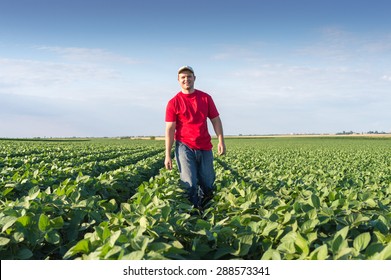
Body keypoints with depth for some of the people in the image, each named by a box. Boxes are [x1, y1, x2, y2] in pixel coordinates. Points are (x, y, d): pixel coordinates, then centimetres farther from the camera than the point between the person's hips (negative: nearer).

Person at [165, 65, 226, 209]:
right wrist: (168, 155, -10)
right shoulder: (173, 103, -2)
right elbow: (170, 129, -5)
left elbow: (216, 120, 9)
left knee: (208, 186, 11)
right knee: (189, 185, -7)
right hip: (185, 147, -3)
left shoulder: (206, 98, 7)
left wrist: (221, 141, -2)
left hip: (205, 147, 3)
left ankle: (202, 207, 36)